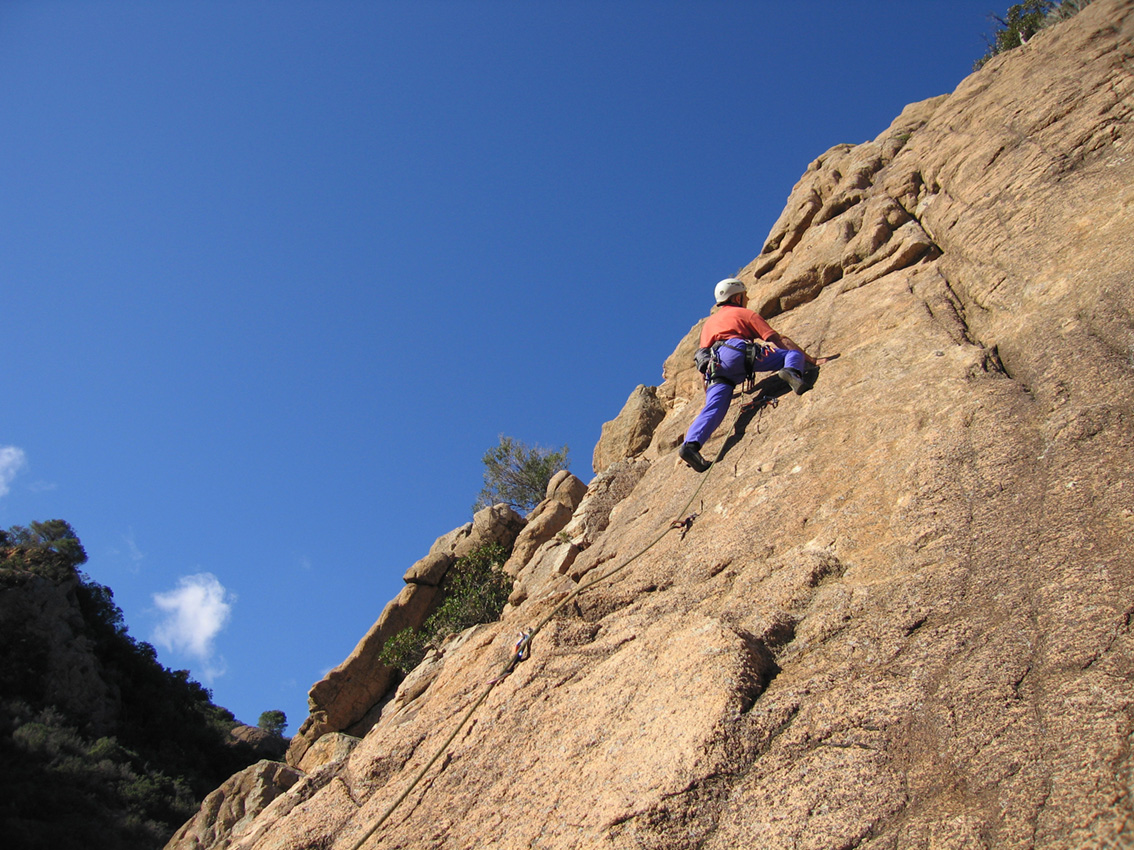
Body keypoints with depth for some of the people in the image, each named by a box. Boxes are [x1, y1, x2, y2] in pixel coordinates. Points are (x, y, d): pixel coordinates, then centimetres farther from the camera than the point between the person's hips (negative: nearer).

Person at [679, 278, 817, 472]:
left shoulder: (709, 322, 40)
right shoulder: (747, 314, 26)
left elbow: (703, 359, 33)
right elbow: (778, 339, 18)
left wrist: (708, 393, 36)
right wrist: (809, 359, 21)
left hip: (714, 365, 5)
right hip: (738, 352, -4)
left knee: (714, 408, -11)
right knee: (794, 354, -1)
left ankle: (690, 444, -34)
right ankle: (792, 371, -36)